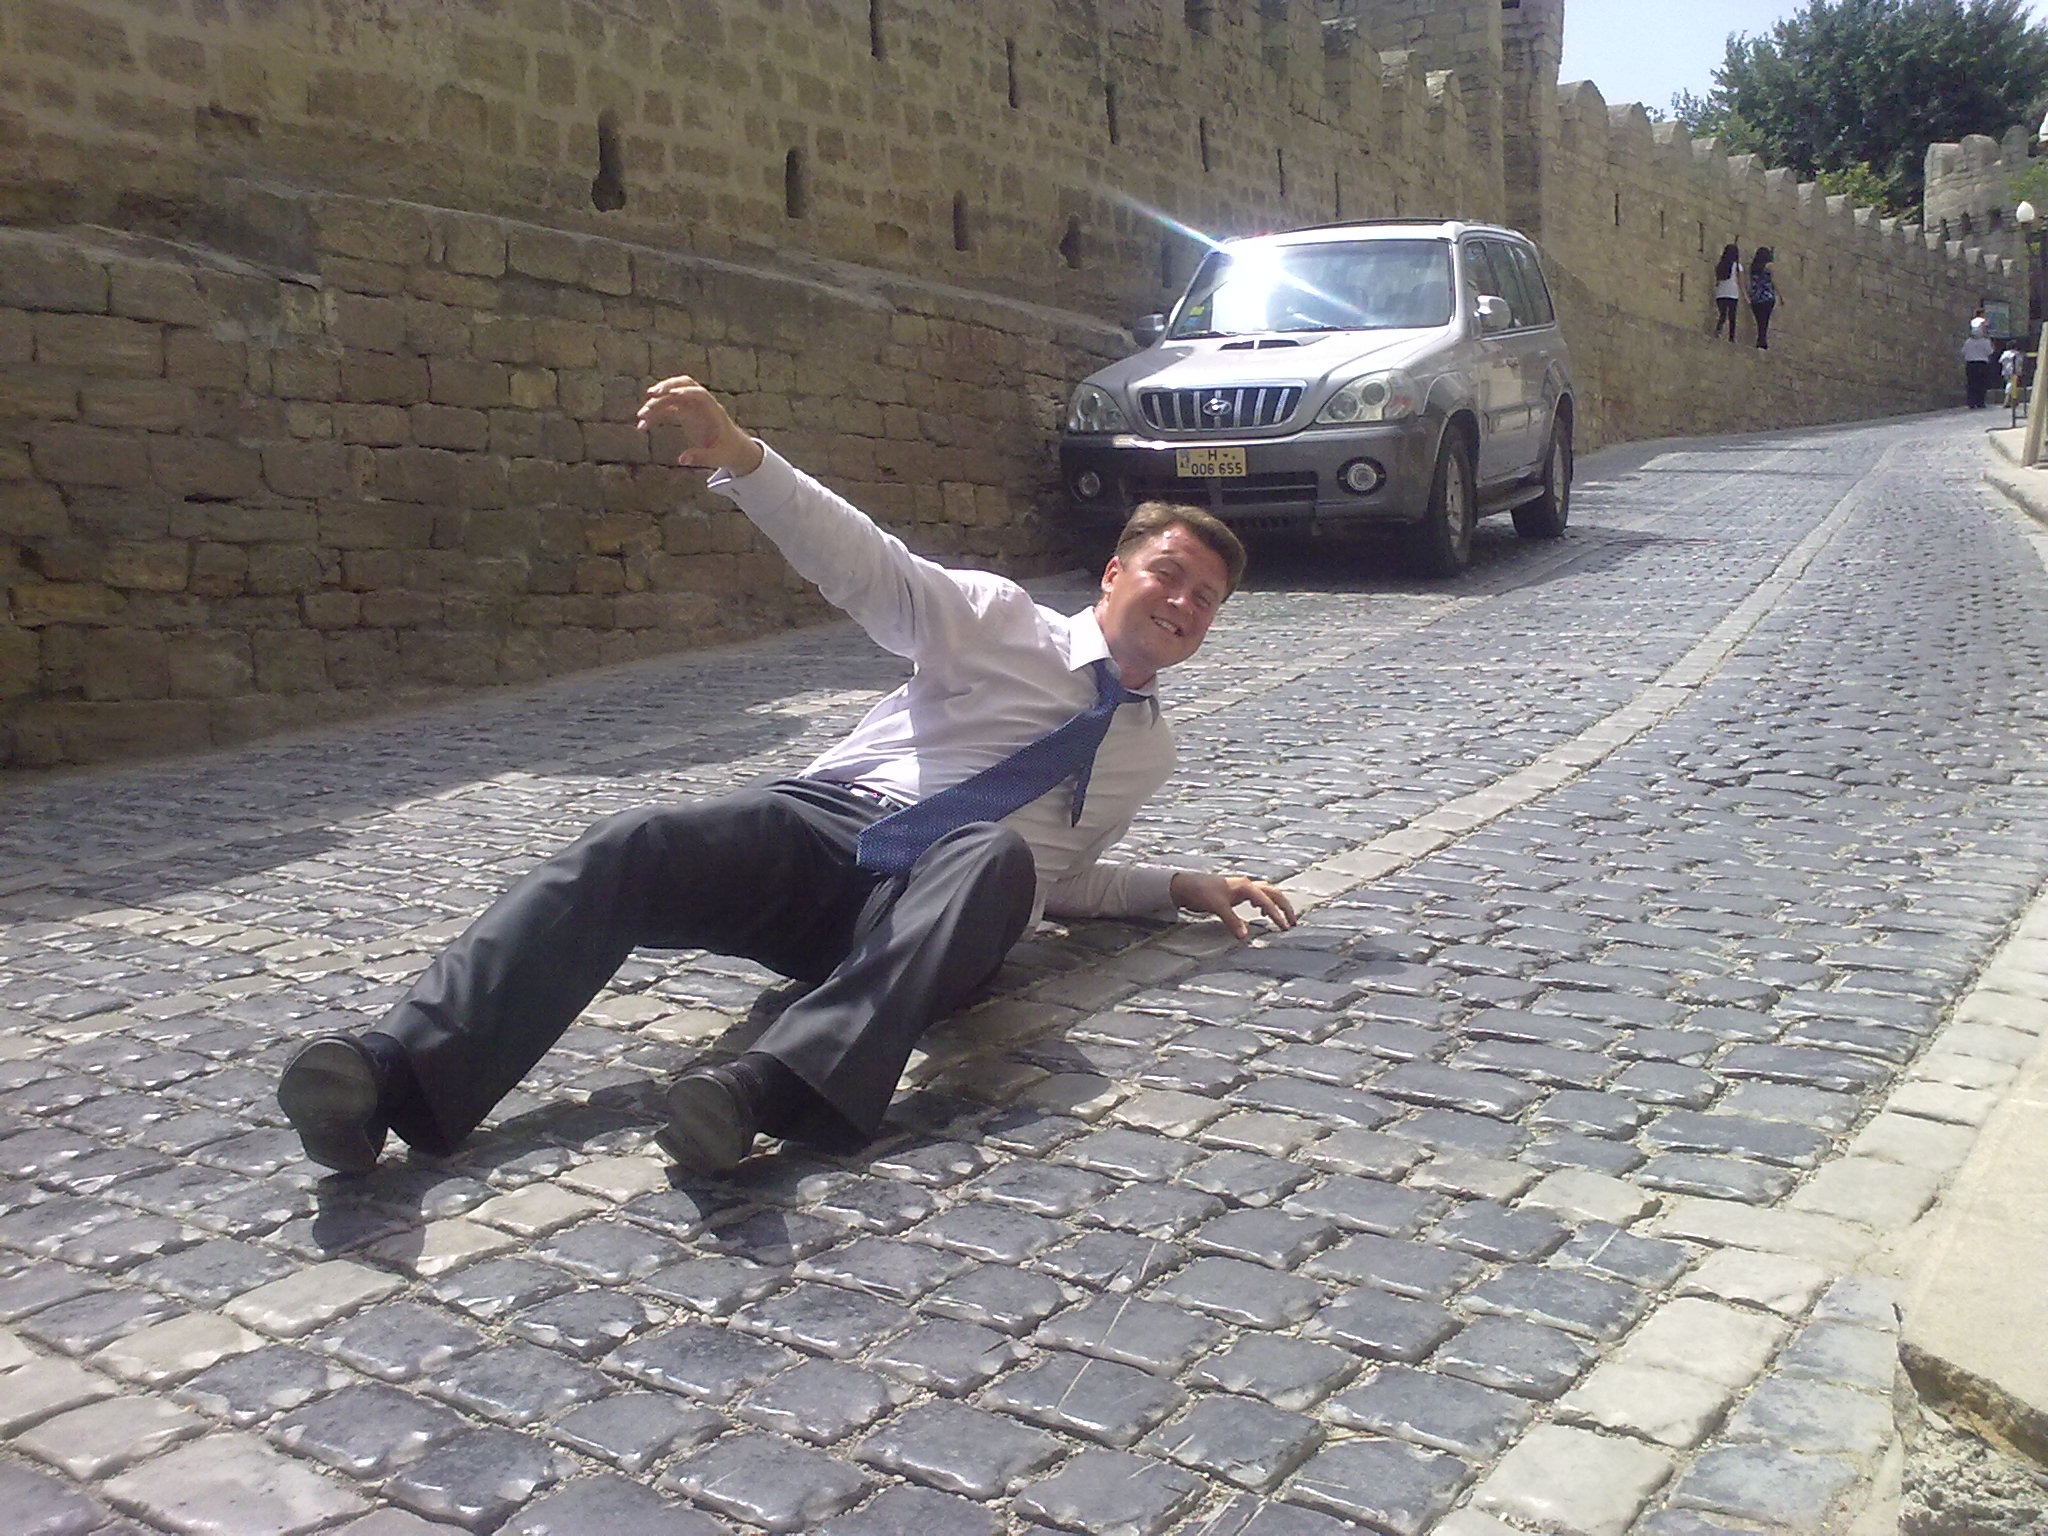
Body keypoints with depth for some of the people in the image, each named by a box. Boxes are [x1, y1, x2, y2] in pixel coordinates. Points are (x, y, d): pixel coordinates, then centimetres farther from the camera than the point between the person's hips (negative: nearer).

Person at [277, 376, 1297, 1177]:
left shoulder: (1149, 749, 26)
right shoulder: (1000, 620, 14)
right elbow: (865, 567, -1)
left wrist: (1183, 887, 19)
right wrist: (739, 457, -18)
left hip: (938, 895, 1)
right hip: (819, 829, 0)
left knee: (998, 855, -38)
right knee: (632, 846, -30)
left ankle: (780, 1087, -58)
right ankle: (401, 1077, -42)